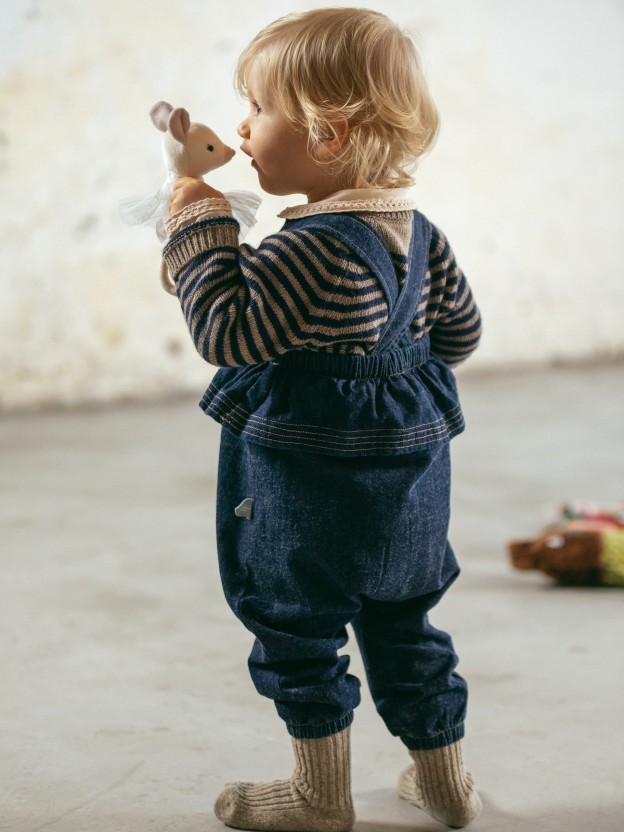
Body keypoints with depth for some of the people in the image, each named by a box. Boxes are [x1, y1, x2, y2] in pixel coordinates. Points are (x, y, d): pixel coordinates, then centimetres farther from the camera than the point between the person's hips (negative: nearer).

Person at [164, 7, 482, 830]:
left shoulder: (310, 251, -24)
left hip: (313, 486, -8)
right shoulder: (418, 232, 2)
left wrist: (200, 230, -16)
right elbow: (459, 330, 11)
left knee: (297, 635, 8)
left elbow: (228, 332, -24)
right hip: (410, 481, 8)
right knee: (402, 626, 20)